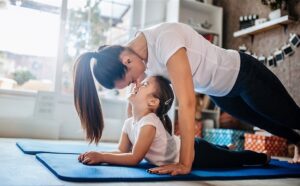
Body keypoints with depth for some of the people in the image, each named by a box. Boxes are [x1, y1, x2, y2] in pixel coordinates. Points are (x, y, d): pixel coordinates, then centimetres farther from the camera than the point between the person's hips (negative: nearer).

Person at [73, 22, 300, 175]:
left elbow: (187, 103, -44)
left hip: (244, 73, -7)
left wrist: (185, 164, -41)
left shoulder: (164, 39, -41)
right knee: (268, 124, 31)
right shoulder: (135, 57, -16)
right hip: (219, 92, 7)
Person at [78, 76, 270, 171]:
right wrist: (97, 154, -21)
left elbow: (134, 158, -38)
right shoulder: (129, 123, -7)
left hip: (196, 153, -7)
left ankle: (263, 157, 39)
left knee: (235, 159, 14)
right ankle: (228, 147, 62)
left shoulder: (149, 123, -34)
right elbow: (122, 152, -6)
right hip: (186, 147, 7)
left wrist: (101, 156, -37)